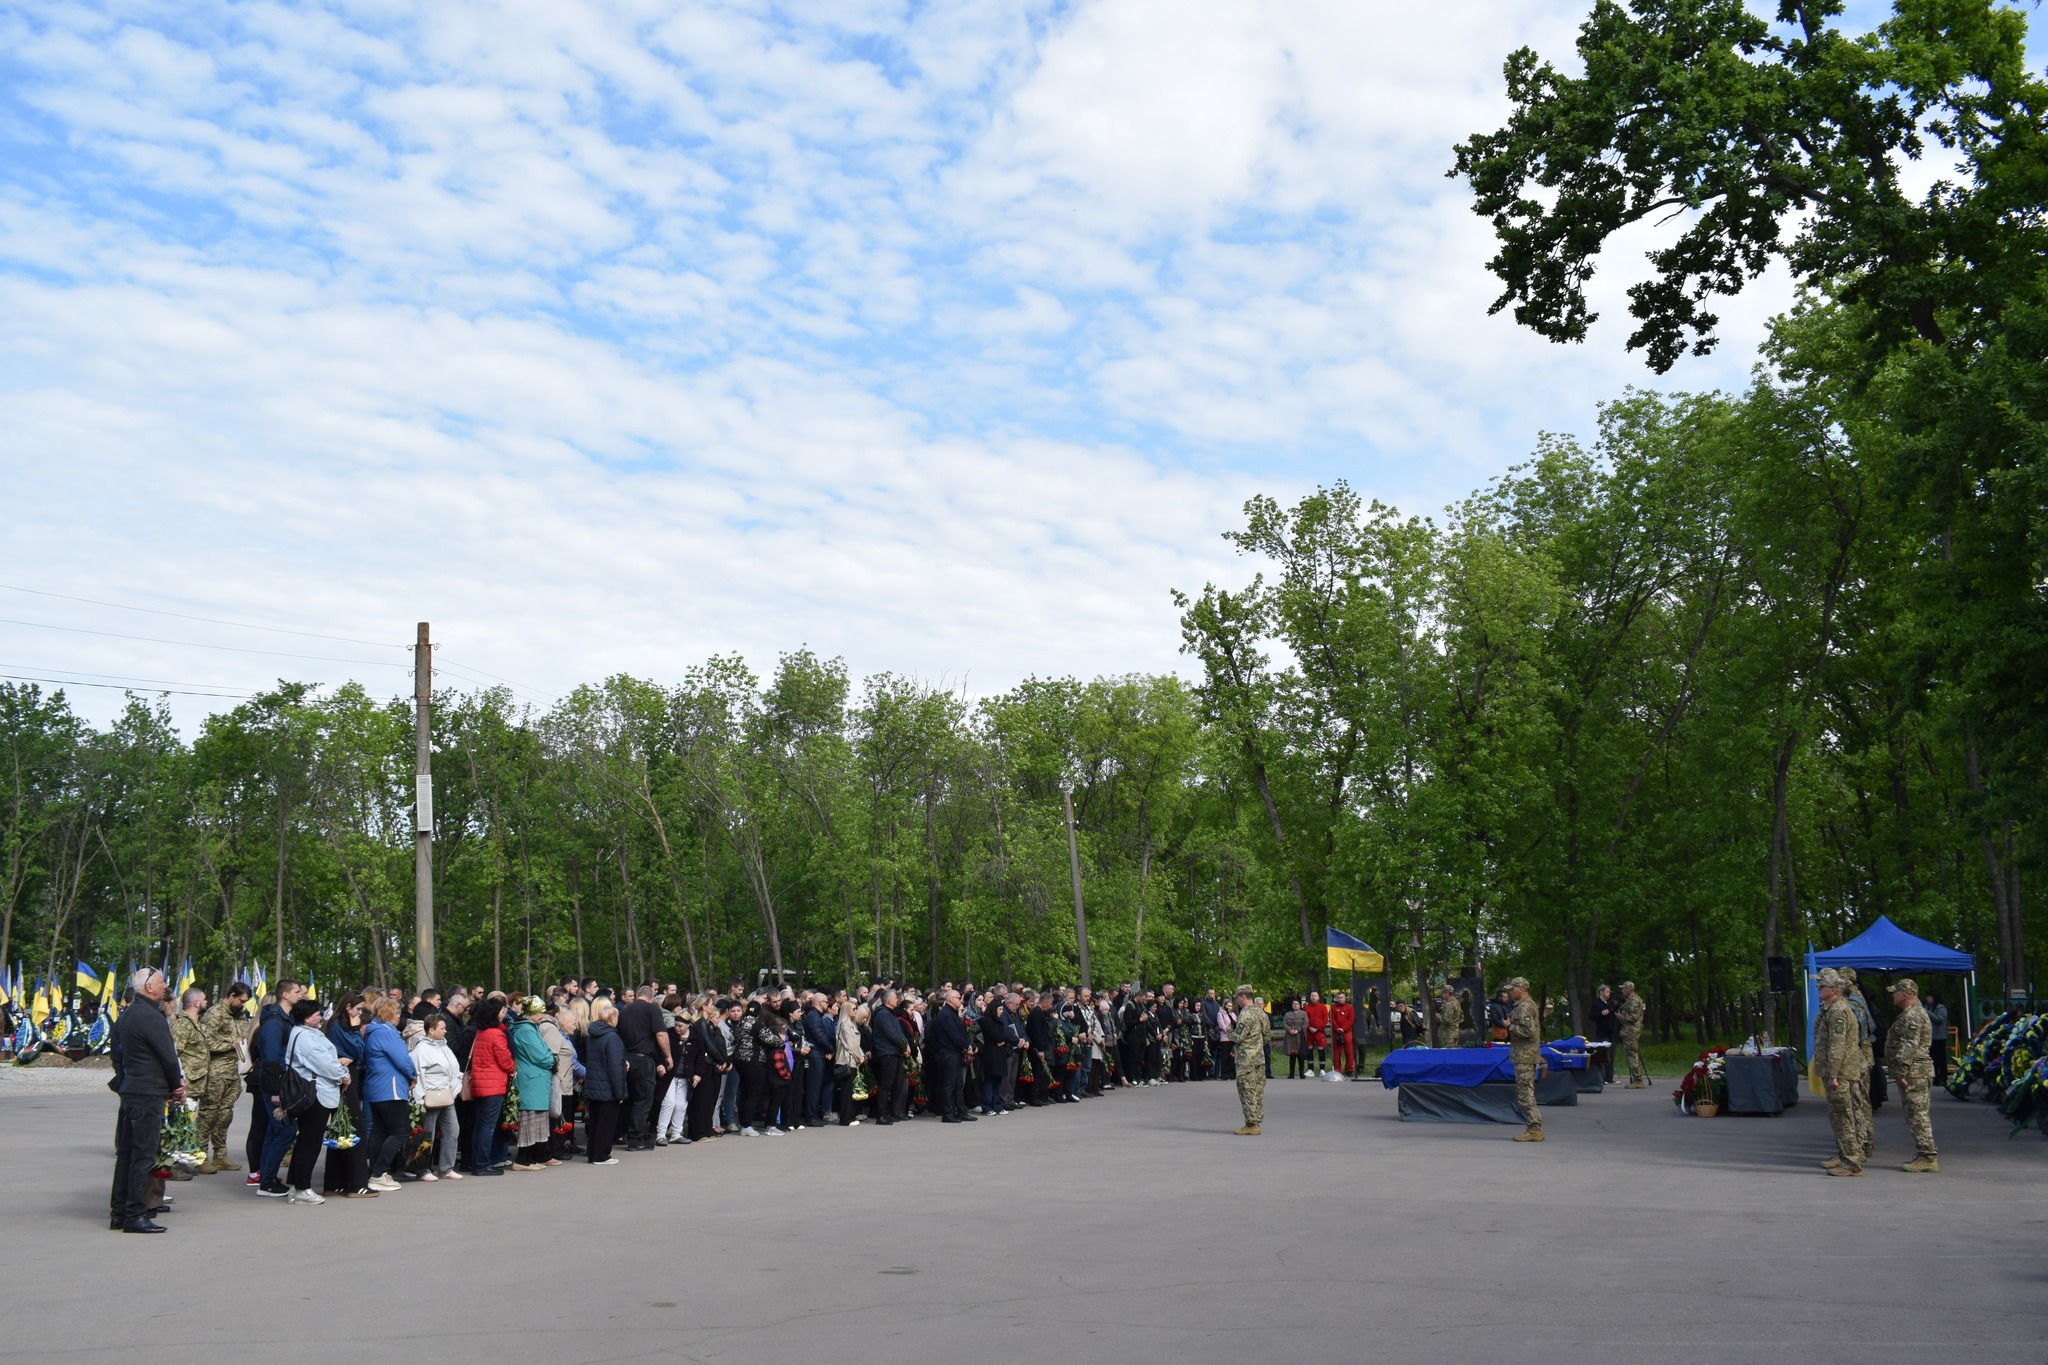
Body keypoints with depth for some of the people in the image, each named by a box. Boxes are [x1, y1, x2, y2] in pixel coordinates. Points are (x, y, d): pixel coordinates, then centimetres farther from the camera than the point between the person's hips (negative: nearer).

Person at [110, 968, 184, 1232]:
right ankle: (135, 1215, -4)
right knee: (143, 1155, -5)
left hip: (128, 1091, 9)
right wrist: (176, 1086, 1)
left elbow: (118, 1055, 17)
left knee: (126, 1153, 13)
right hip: (148, 1094, -9)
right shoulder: (151, 1017, -16)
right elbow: (169, 1057, -14)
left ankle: (118, 1213, 18)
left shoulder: (125, 1015, 13)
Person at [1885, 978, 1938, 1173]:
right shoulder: (1913, 1013, 20)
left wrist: (1901, 1072, -22)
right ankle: (1923, 1156, 17)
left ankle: (1927, 1159, -7)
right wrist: (1901, 1072, 24)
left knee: (1917, 1115, -8)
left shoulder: (1912, 1016, -15)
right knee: (1916, 1115, 13)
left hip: (1913, 1074, -11)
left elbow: (1908, 1047, -22)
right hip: (1915, 1074, 11)